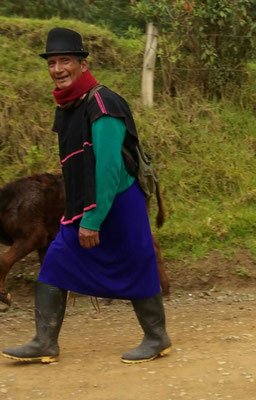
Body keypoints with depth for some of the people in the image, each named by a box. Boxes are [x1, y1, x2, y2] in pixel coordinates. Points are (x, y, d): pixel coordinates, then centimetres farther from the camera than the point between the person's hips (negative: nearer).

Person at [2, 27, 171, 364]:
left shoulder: (102, 105, -17)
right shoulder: (67, 108, 11)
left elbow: (109, 167, -23)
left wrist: (93, 221, -23)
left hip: (118, 206, -9)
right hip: (82, 210, 9)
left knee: (135, 272, 4)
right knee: (53, 270, 3)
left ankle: (157, 339, 21)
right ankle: (45, 344, 9)